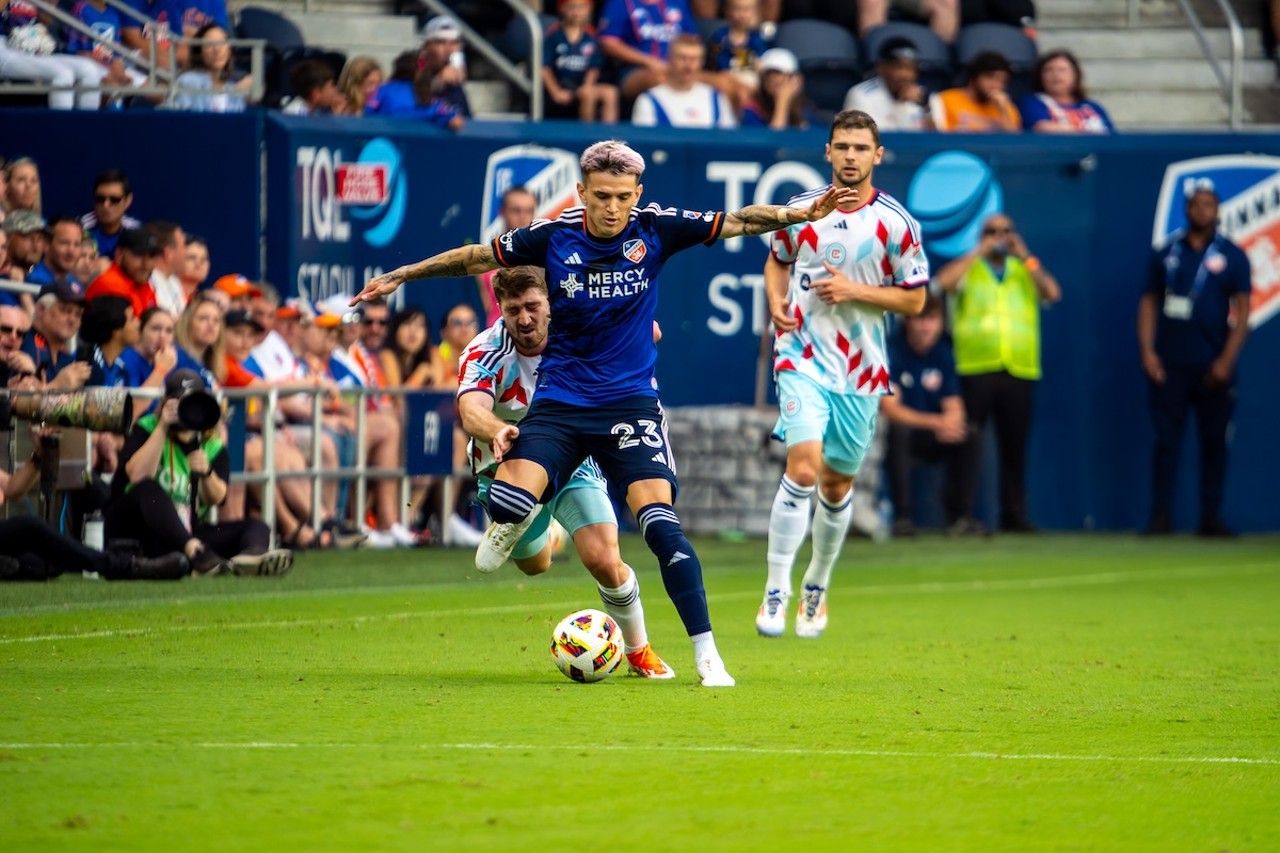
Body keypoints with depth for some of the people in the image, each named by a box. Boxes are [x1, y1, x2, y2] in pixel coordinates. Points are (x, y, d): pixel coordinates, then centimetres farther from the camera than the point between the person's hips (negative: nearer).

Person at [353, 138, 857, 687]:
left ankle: (706, 657, -12)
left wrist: (804, 213, -16)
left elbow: (738, 221, -3)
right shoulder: (552, 237, -4)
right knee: (509, 499, -24)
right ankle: (510, 526, 14)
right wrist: (401, 276, 14)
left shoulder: (655, 229, -5)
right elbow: (477, 258, 9)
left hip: (630, 403, -1)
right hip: (560, 402, 1)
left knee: (660, 524, -17)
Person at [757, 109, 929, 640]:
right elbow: (777, 259, 19)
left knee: (837, 484, 11)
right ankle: (776, 590, -14)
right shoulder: (801, 209, 1)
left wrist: (855, 291, -14)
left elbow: (914, 298, 0)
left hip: (861, 371, 1)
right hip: (803, 359, -1)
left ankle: (816, 588, 32)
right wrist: (776, 304, -1)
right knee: (803, 468, -19)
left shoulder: (895, 223, -4)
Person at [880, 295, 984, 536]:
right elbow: (889, 408, -21)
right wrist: (935, 423, -32)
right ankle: (902, 515, -33)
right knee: (898, 431, -37)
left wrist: (951, 422, -25)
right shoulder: (892, 351, -13)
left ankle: (961, 515, -14)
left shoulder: (943, 353, 3)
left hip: (930, 442, 5)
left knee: (969, 438, -20)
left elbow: (954, 406, 1)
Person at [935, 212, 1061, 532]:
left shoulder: (1025, 271, 18)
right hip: (976, 369, -2)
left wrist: (1025, 257, -1)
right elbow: (944, 281, -12)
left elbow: (1053, 293, 0)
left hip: (1019, 370, 3)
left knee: (1014, 445, 3)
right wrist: (979, 252, -6)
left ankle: (1014, 514, 8)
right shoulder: (968, 268, 10)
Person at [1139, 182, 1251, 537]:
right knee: (1166, 440, -2)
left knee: (1214, 441, 2)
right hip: (1169, 365, 1)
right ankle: (1161, 517, 0)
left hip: (1213, 367, -1)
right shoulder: (1166, 254, 9)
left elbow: (1242, 311, 0)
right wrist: (1147, 351, -2)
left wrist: (1226, 360, -10)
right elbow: (1149, 303, 10)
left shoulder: (1232, 256, 4)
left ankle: (1211, 517, 7)